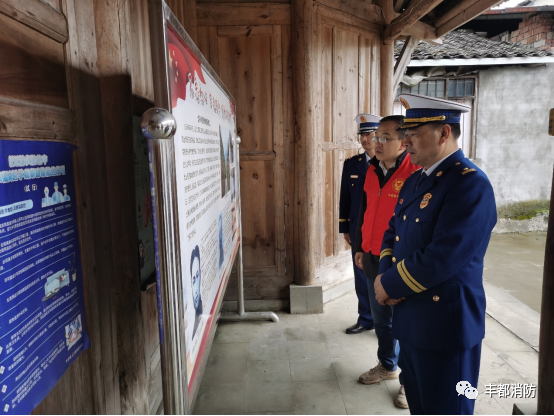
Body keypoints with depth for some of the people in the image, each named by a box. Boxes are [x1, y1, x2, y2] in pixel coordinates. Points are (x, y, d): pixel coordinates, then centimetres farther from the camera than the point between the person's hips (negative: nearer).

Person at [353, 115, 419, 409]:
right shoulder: (373, 170, 6)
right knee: (381, 319, 21)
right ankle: (387, 366, 43)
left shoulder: (416, 173, -18)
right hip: (373, 260, 7)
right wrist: (361, 248, 16)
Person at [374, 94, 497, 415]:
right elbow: (393, 233, 13)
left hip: (446, 326, -8)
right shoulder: (415, 181, 9)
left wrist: (389, 284, -14)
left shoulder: (470, 183, -19)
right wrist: (385, 275, -6)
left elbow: (441, 258, -27)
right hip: (411, 319, 8)